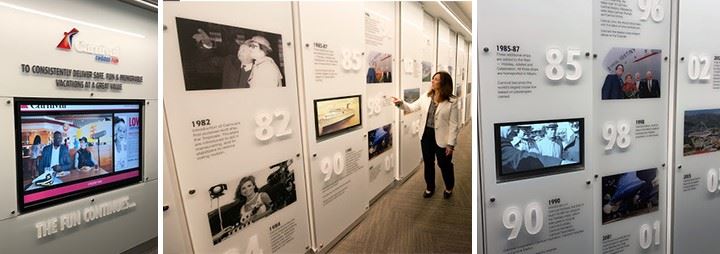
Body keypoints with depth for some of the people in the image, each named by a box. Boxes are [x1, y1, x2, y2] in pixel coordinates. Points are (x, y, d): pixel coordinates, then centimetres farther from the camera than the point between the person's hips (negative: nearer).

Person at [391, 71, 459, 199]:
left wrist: (451, 143, -14)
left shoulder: (452, 101, -15)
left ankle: (449, 188, 39)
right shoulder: (426, 97, 0)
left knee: (444, 164, 14)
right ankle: (430, 187, 39)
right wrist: (401, 103, -15)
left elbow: (453, 124, -13)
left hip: (441, 138, -4)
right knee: (428, 163, 18)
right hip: (426, 135, 5)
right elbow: (411, 107, 5)